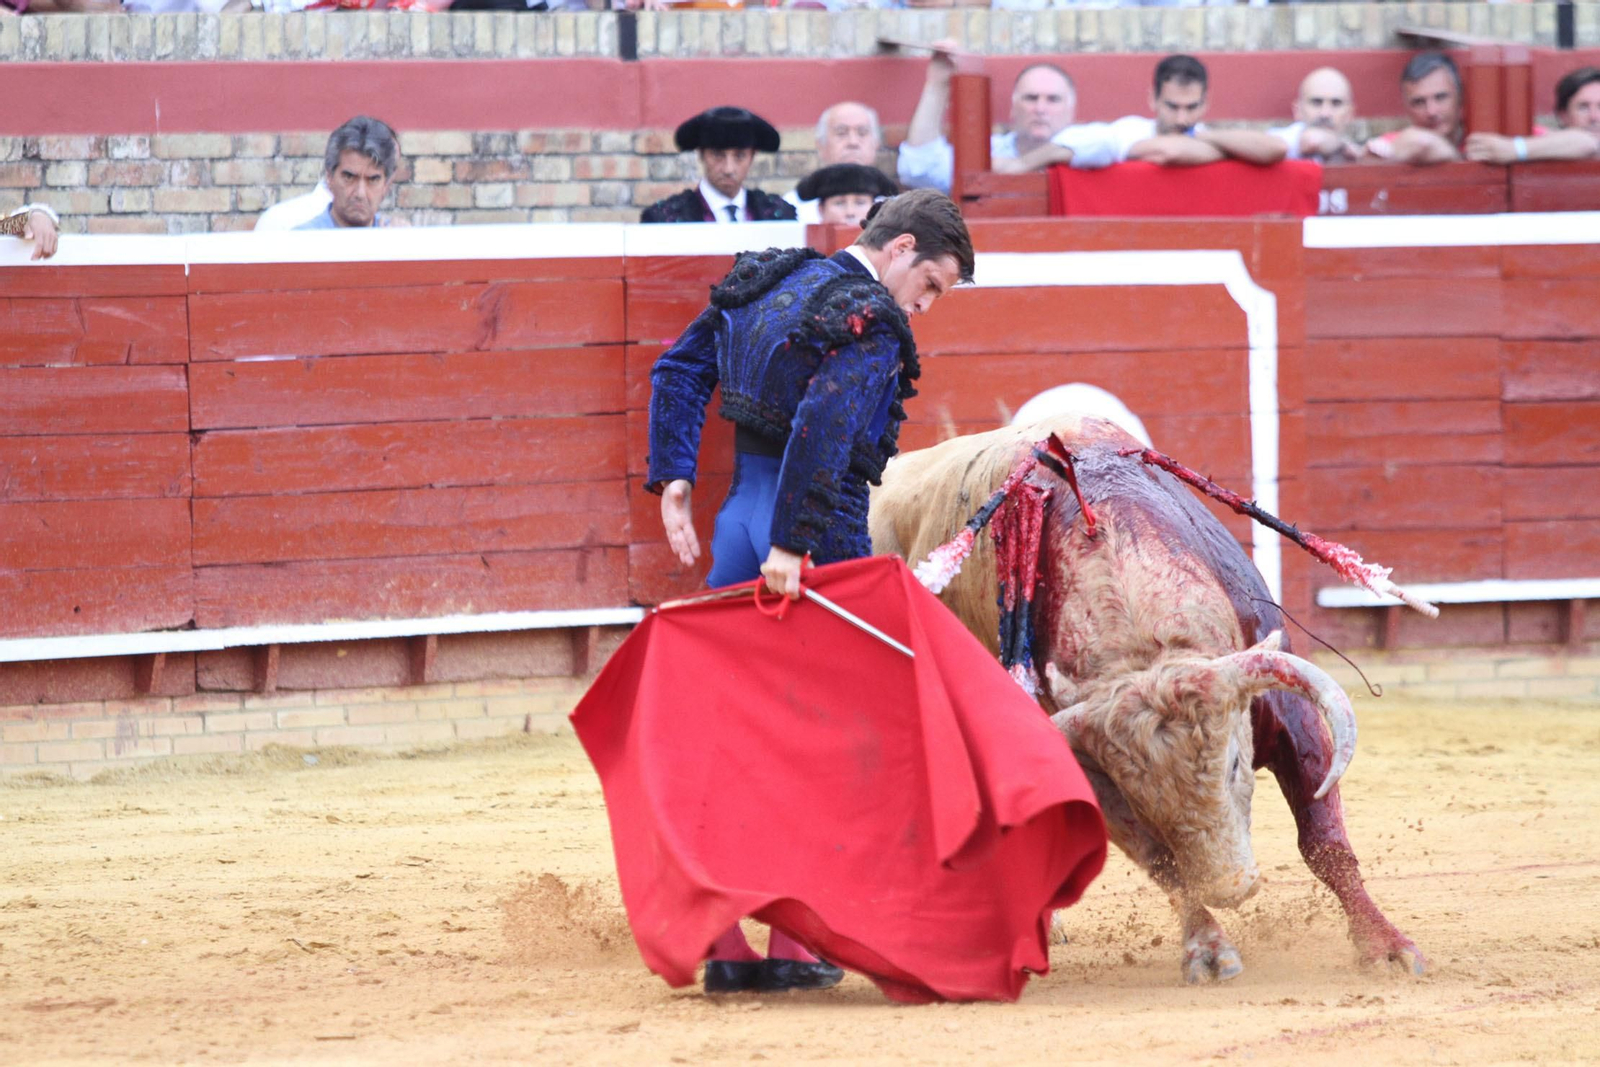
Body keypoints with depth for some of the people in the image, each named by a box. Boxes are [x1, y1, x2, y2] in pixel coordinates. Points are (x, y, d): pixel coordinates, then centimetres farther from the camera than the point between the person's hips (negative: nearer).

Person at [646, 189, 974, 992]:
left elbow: (677, 372, 13)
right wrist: (792, 548, -28)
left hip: (741, 513, 8)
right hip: (817, 526, -8)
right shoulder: (873, 326, -14)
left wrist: (673, 484, 9)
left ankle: (724, 945, 10)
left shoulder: (764, 283, 13)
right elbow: (824, 427, -27)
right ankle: (791, 947, 4)